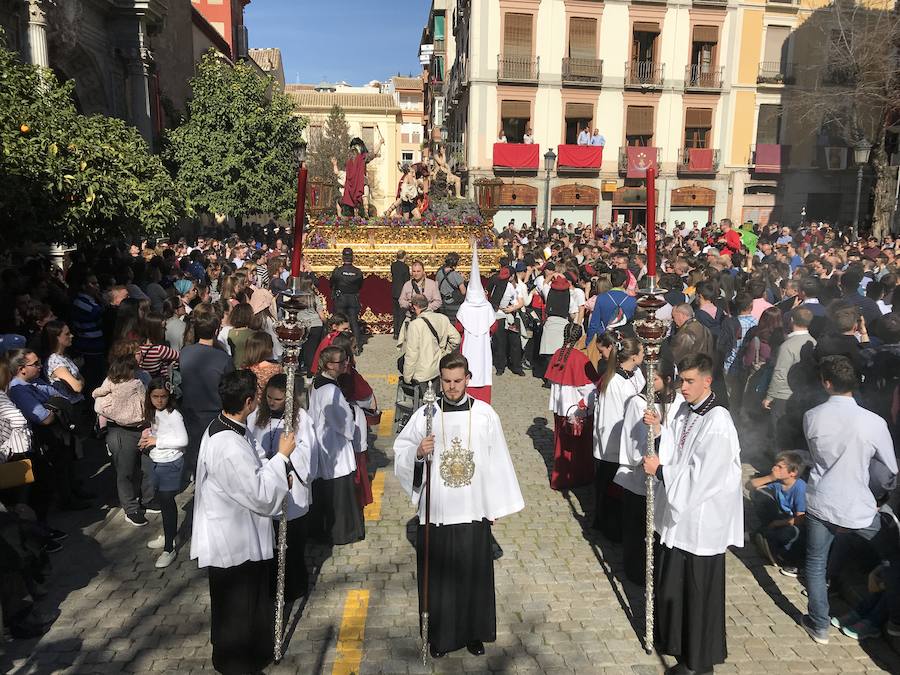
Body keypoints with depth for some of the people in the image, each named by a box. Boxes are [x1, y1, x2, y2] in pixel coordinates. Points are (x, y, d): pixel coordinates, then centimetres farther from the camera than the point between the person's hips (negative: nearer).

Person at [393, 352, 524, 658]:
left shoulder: (485, 414, -4)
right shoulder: (425, 414, -5)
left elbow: (497, 461, 2)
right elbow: (400, 450, 1)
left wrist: (496, 507, 5)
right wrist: (418, 452, -22)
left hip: (474, 511, 1)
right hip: (436, 512, 0)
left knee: (474, 574, 12)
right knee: (438, 575, 10)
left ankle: (474, 632, 32)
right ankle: (440, 634, 29)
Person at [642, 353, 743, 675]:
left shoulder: (718, 422, -23)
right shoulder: (685, 411, 3)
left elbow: (701, 477, -23)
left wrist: (660, 470, -17)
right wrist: (658, 431, -6)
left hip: (701, 520, -8)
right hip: (677, 512, 8)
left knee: (698, 592, 9)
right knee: (671, 584, 21)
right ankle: (674, 640, 43)